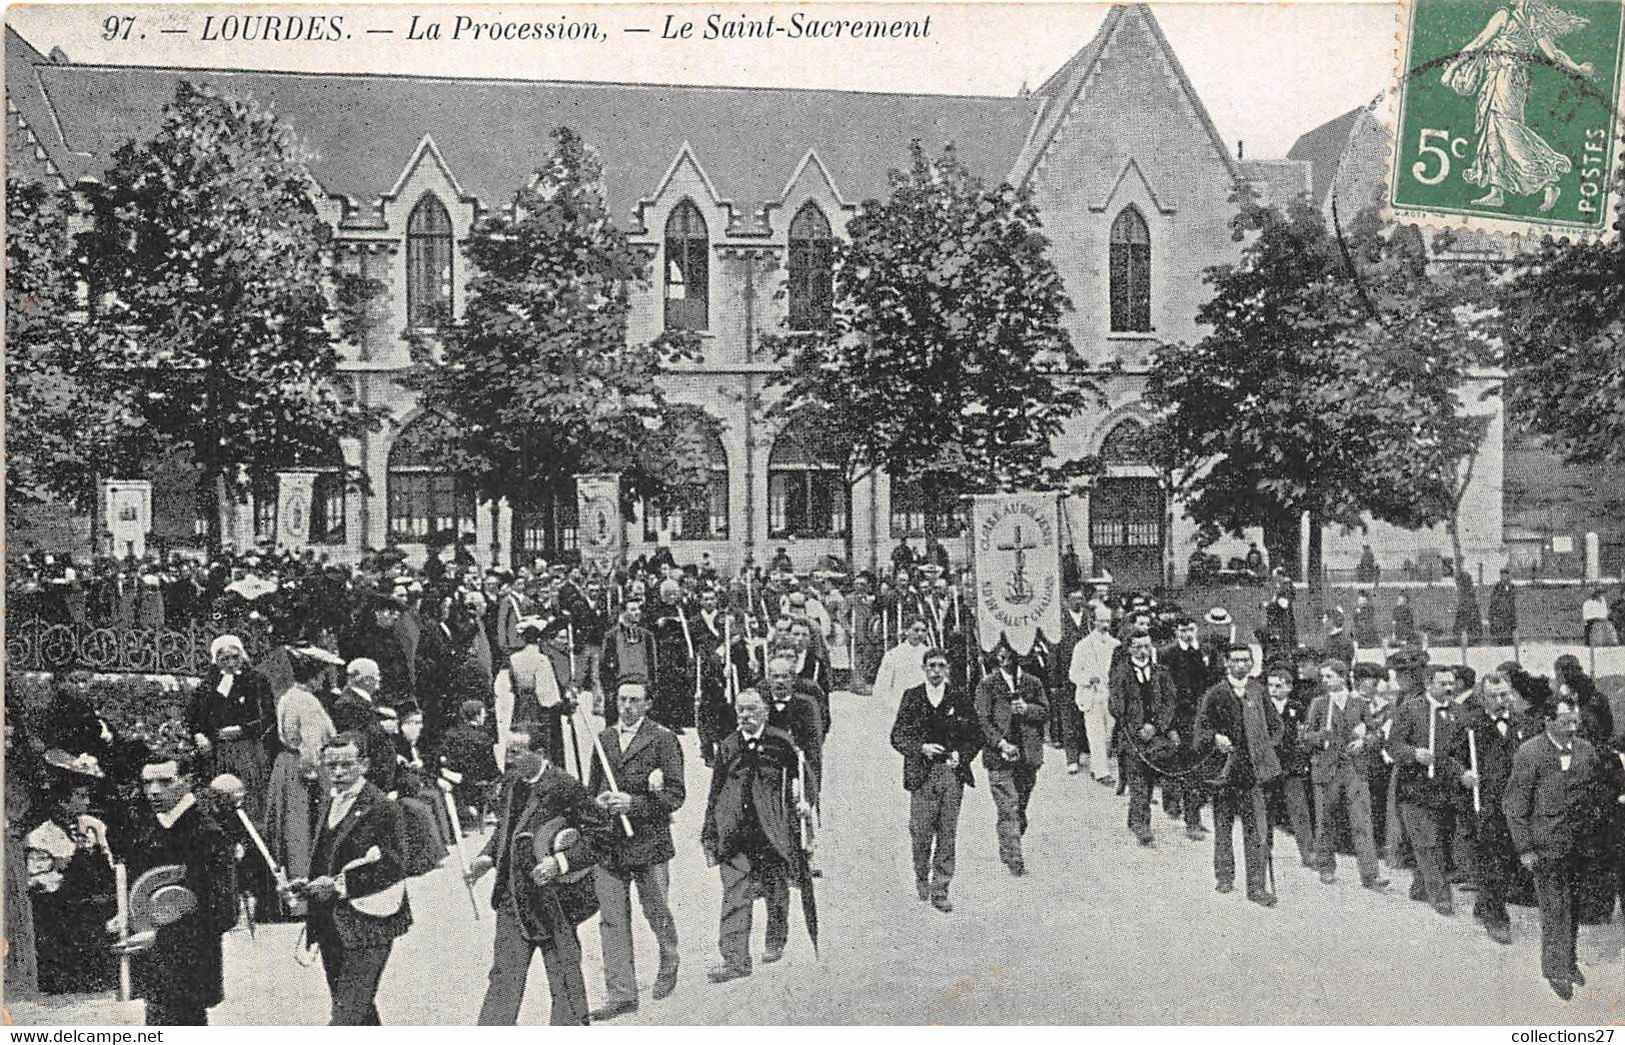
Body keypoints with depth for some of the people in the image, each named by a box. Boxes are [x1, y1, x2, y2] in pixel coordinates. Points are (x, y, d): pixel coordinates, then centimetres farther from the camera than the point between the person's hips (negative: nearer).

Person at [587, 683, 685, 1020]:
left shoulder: (663, 739, -4)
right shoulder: (604, 739, 12)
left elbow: (676, 794, -7)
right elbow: (592, 788, 21)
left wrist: (633, 803, -18)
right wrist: (597, 802, -2)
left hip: (648, 839, -4)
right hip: (608, 840, 4)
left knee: (656, 911, 7)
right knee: (612, 920, 0)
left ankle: (669, 963, 36)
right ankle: (621, 994, 5)